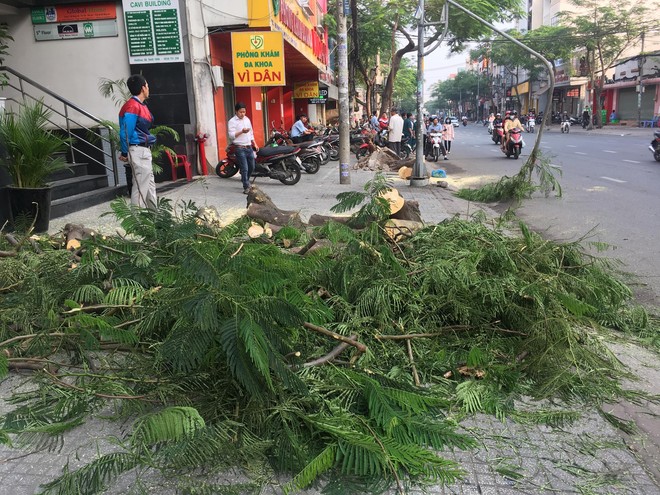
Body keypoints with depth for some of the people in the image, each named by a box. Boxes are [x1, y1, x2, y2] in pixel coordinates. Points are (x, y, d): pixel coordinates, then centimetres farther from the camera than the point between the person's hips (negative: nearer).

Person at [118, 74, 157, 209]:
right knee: (140, 187, -6)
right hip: (138, 151, -10)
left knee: (150, 186, 15)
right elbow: (125, 133, -16)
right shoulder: (132, 107, -16)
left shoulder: (140, 105, 13)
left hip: (144, 151, 10)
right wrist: (125, 153, -10)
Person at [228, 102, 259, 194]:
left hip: (249, 147, 7)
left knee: (252, 167, 14)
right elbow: (231, 135, -15)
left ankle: (244, 179, 39)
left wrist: (254, 144, 17)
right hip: (240, 148, -7)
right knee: (244, 169, -7)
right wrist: (242, 131, -27)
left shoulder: (247, 119, 14)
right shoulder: (232, 121, -7)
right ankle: (246, 187, 2)